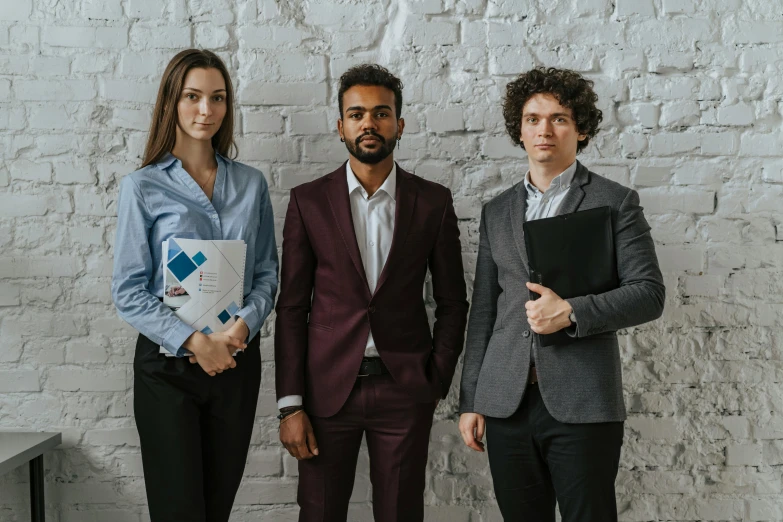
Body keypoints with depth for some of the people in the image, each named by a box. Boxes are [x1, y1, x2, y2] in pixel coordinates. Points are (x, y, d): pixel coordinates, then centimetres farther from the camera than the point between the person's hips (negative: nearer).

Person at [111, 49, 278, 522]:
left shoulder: (251, 184, 7)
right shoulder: (143, 187, -3)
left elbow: (268, 272, 8)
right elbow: (129, 291, -6)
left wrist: (244, 324, -11)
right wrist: (194, 341, -16)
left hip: (237, 359, 3)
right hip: (168, 362, -3)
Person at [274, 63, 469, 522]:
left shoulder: (433, 202, 3)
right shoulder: (308, 201, 2)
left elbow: (452, 303, 8)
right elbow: (292, 308, 1)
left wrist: (437, 382, 1)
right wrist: (290, 405, -3)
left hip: (405, 391, 0)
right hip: (327, 388, 0)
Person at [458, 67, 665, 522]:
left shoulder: (615, 202, 2)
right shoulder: (497, 212, 14)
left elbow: (650, 294, -4)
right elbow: (483, 312, 14)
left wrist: (571, 312, -17)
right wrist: (470, 400, 10)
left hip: (582, 404, -3)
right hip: (507, 404, 4)